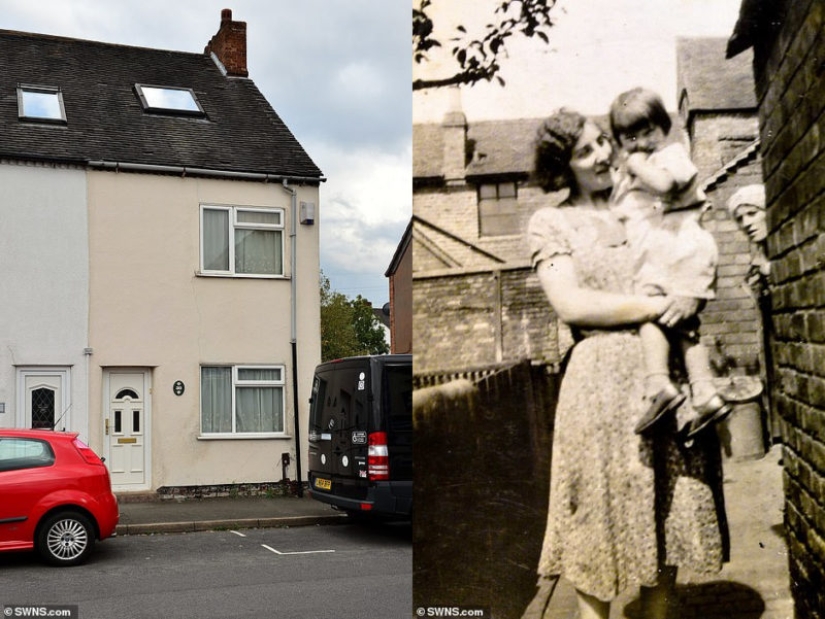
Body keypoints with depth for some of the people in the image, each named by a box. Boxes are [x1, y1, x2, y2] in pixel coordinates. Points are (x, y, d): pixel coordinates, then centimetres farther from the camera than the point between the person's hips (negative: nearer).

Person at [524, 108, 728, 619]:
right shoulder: (552, 223, 4)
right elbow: (571, 305, -9)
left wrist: (690, 300, -7)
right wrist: (657, 306, -13)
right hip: (603, 380, -4)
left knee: (669, 511, 8)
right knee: (601, 513, 0)